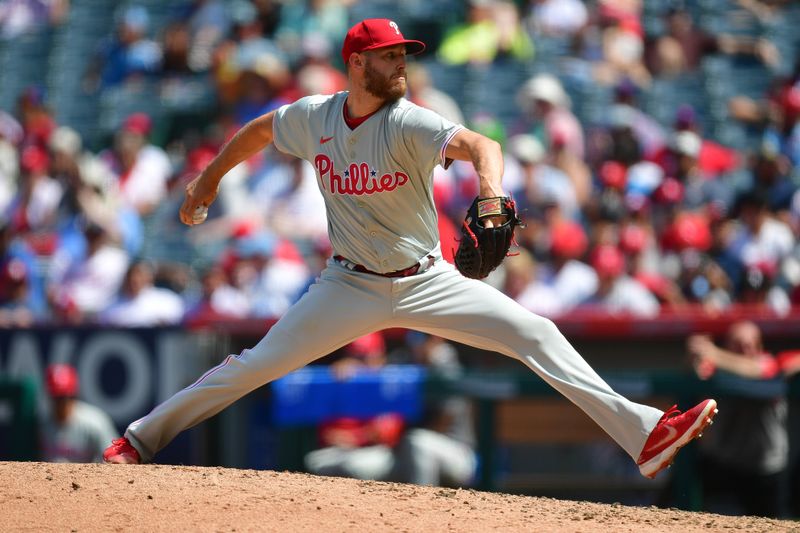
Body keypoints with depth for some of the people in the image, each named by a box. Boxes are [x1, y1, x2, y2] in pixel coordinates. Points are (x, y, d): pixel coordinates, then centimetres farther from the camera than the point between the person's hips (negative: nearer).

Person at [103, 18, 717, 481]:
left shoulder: (409, 123, -18)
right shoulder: (313, 117, -7)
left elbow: (478, 144, -37)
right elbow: (259, 130, 16)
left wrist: (490, 188, -58)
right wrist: (209, 179, 23)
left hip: (427, 282, -2)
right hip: (350, 286, 2)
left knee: (535, 333, -15)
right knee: (252, 367, -2)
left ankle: (644, 434, -17)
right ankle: (141, 439, 13)